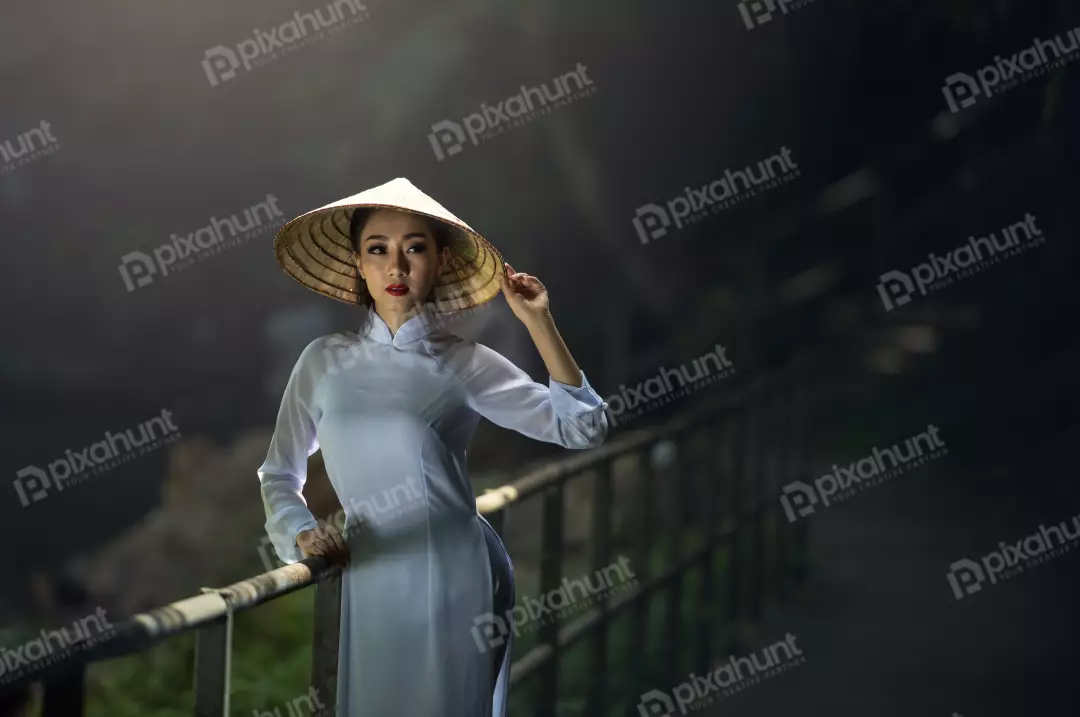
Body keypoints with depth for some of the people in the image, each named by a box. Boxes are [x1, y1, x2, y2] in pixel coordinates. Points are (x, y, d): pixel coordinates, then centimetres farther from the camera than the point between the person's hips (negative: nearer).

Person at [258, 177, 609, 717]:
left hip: (457, 571, -1)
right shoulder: (324, 360, 7)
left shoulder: (465, 363, 3)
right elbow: (280, 474, 14)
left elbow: (582, 428, -3)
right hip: (372, 577, 1)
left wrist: (537, 323, -8)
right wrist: (299, 532, -5)